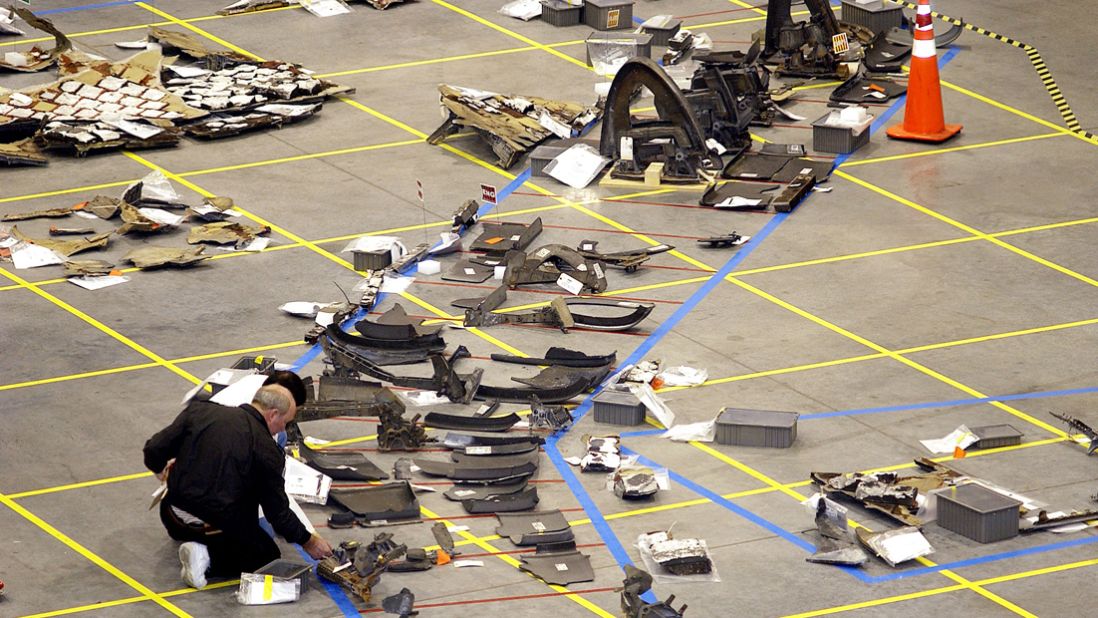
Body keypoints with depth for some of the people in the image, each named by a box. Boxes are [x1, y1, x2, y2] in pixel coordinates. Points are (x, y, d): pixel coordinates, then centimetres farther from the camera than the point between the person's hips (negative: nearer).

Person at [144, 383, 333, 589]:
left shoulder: (199, 411, -1)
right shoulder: (268, 451, -9)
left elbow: (153, 450, -2)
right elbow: (278, 512, -2)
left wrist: (160, 469, 22)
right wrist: (308, 541, 14)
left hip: (175, 519, 6)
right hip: (218, 525, -6)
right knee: (268, 554, 15)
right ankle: (209, 556, -7)